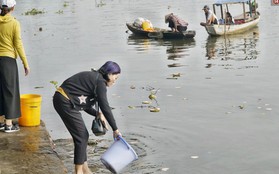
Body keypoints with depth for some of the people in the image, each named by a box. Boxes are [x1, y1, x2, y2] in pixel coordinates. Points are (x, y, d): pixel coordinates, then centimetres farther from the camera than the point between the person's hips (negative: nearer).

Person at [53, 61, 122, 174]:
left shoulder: (93, 78, 17)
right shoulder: (100, 82, -12)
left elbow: (85, 104, 18)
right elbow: (105, 107, -16)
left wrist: (97, 114, 3)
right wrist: (115, 129, -11)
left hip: (62, 100, 10)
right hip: (65, 102, -10)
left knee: (83, 135, 14)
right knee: (81, 136, -2)